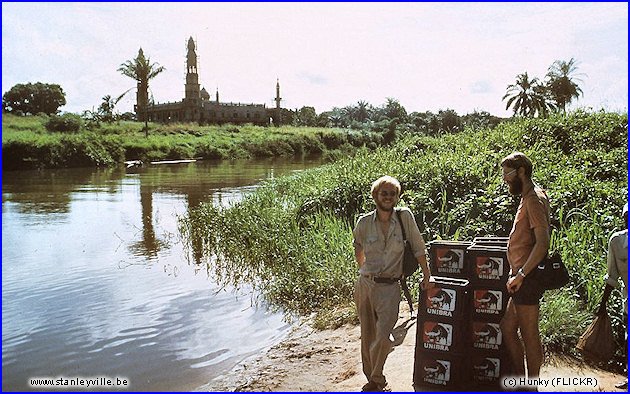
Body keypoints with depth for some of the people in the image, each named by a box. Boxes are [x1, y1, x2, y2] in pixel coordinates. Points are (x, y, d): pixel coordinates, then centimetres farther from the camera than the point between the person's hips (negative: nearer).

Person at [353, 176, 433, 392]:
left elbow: (418, 247, 2)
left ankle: (377, 378, 15)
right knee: (367, 336, 9)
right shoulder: (364, 223, 0)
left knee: (383, 337, -10)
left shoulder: (404, 216, -4)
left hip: (390, 287, -2)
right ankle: (372, 378, 29)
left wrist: (427, 275, 1)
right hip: (365, 284, 2)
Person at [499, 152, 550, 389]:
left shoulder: (534, 199, -13)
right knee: (507, 329, 14)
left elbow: (542, 243, -22)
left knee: (529, 336, 0)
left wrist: (521, 274, -23)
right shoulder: (528, 197, 18)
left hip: (527, 279, -10)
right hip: (522, 277, 10)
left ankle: (532, 387, 11)